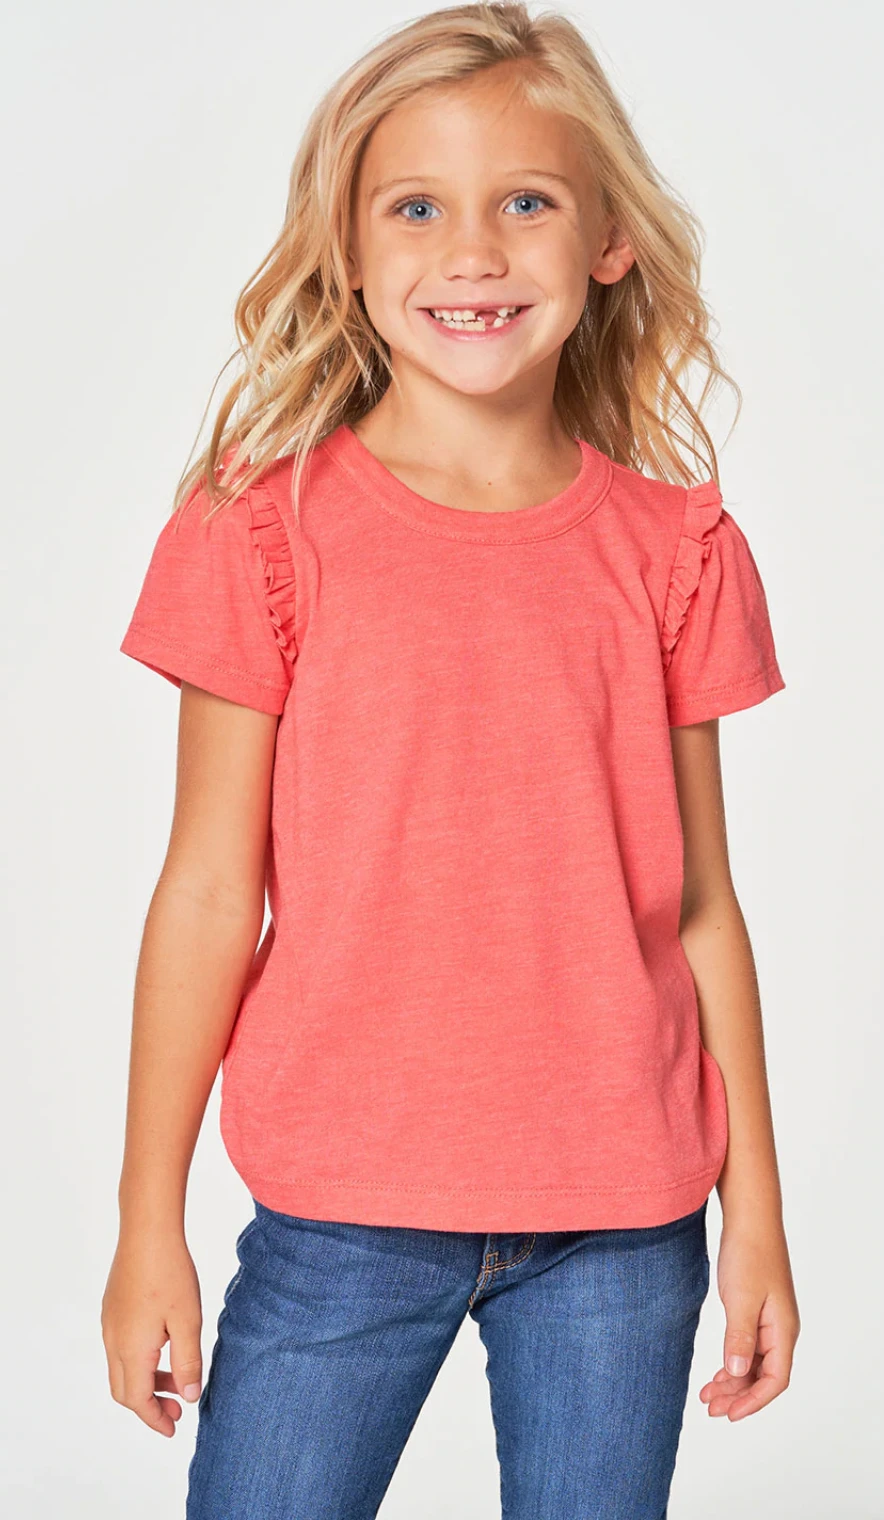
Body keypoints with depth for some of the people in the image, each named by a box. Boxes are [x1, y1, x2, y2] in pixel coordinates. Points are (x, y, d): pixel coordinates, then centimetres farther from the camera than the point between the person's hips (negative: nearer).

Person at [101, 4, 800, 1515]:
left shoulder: (675, 549, 1)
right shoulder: (267, 523, -5)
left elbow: (699, 908, 5)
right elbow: (209, 896, -3)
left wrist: (756, 1214, 8)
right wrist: (149, 1222, -1)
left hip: (621, 1220, 2)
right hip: (340, 1210, -1)